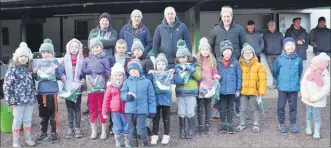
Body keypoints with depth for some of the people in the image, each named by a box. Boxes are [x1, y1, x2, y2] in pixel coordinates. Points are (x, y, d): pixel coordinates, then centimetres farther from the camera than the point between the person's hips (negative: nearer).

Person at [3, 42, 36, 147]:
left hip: (29, 100, 5)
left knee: (28, 120, 13)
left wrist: (34, 96, 14)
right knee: (17, 121, 3)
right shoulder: (12, 70, -8)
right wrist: (11, 100, -15)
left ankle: (29, 138, 26)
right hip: (18, 101, -5)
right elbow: (7, 86, -11)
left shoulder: (29, 70, 11)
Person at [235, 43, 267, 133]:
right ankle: (242, 124, 25)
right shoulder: (240, 65, 1)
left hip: (254, 91, -2)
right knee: (243, 109, 11)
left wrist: (261, 91, -11)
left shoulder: (258, 66, -5)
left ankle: (256, 124, 22)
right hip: (243, 91, 2)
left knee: (255, 108, 10)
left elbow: (262, 79, -7)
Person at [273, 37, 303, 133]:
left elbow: (300, 73, 12)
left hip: (294, 88, 1)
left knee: (293, 106, 12)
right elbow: (275, 73, 5)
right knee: (281, 106, 5)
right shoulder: (280, 59, -8)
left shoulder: (298, 60, -4)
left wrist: (296, 81, 14)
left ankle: (293, 124, 26)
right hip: (282, 88, -1)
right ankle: (282, 124, 22)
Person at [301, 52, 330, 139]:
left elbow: (325, 89, -18)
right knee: (308, 113, 18)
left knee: (316, 115, 5)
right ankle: (308, 127, 37)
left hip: (318, 101, -3)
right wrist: (306, 95, -13)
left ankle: (317, 131, 20)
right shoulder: (309, 71, -9)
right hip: (307, 99, 3)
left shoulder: (326, 76, -18)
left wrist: (314, 98, -19)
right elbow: (303, 83, -5)